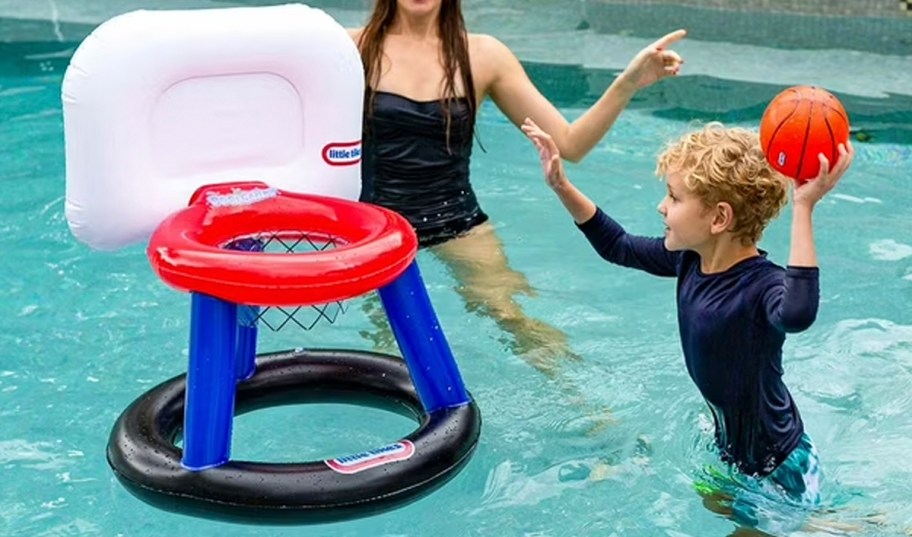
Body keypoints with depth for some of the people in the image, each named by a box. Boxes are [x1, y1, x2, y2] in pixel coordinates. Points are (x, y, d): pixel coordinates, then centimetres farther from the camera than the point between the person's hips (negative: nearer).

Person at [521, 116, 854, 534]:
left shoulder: (762, 284, -34)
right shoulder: (690, 259, -10)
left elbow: (797, 314, -59)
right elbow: (618, 248, 7)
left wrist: (803, 208, -59)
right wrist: (561, 187, 1)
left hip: (776, 470, -9)